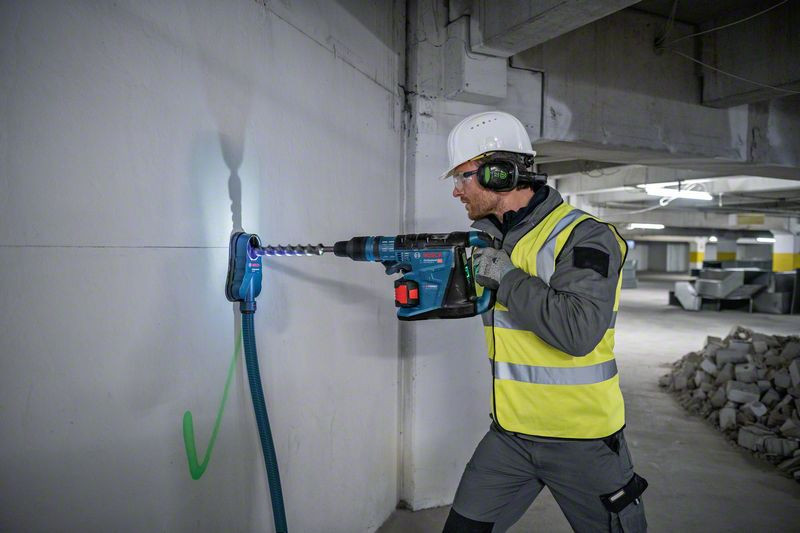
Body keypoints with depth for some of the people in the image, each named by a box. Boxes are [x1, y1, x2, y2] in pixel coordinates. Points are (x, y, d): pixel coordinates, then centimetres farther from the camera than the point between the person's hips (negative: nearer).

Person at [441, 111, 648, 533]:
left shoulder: (584, 236, -18)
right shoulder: (491, 237, 5)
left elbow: (578, 332, -30)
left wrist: (506, 276, -23)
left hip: (582, 440, -6)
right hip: (510, 434, 6)